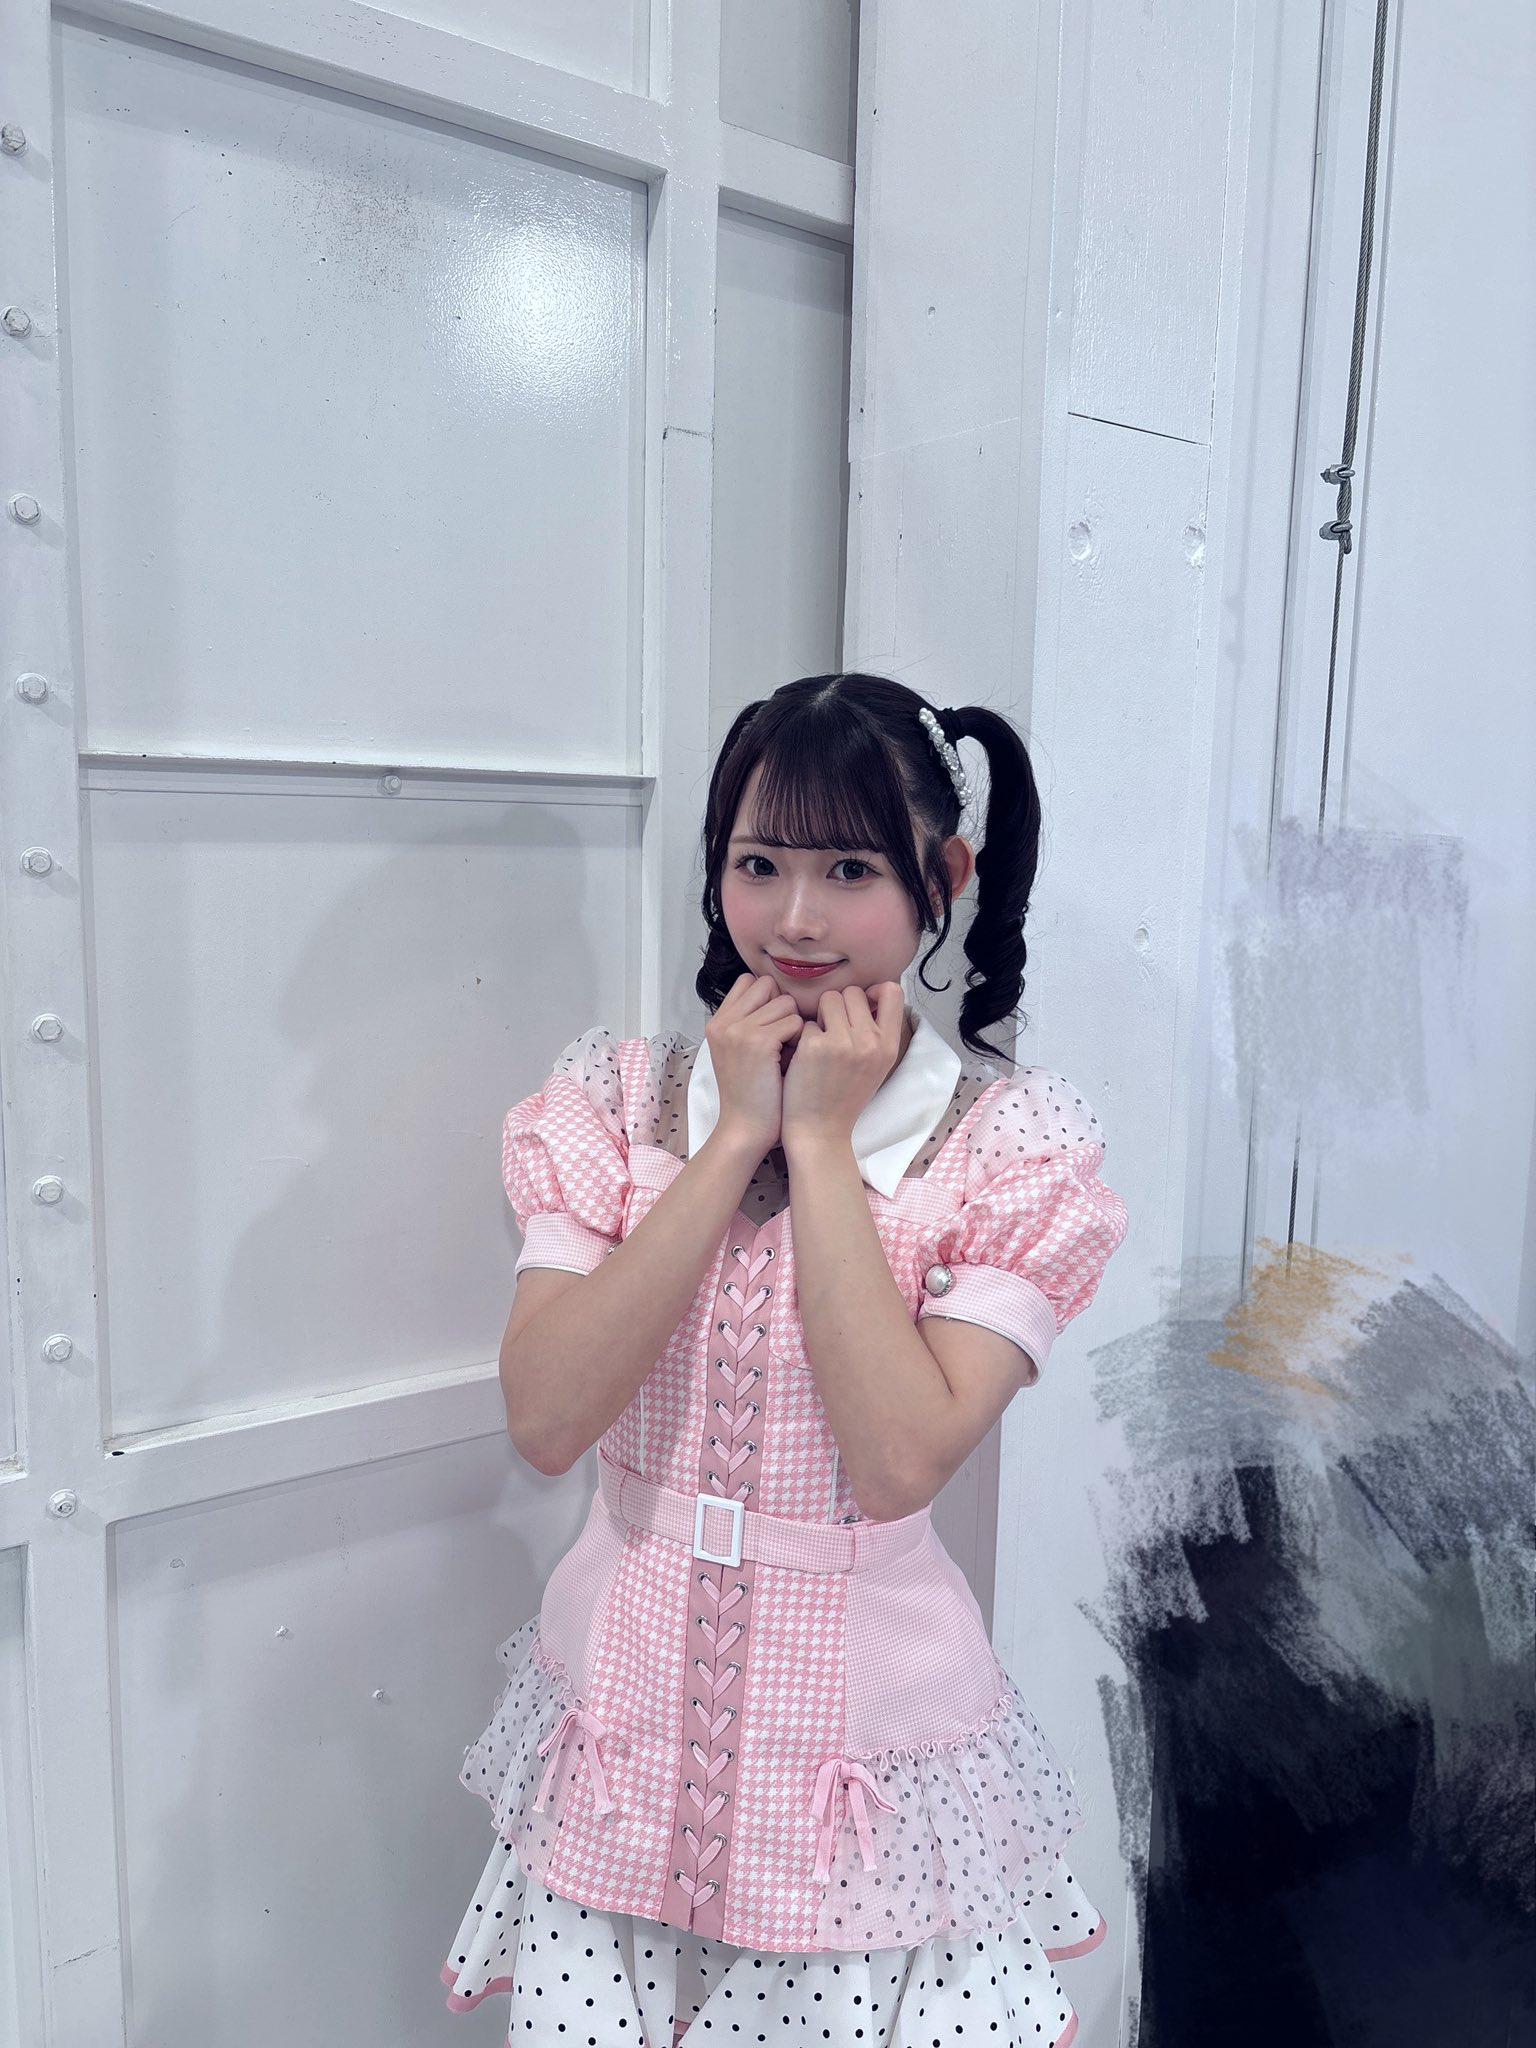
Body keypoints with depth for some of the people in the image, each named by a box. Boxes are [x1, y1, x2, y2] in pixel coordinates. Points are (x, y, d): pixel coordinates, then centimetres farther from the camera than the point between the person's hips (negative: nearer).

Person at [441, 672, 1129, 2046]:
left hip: (866, 1713, -2)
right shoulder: (619, 1096, -5)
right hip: (628, 1692, 2)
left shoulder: (1012, 1144, -11)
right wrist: (738, 1133, -18)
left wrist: (820, 1137, -20)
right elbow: (544, 1419, -16)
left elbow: (902, 1459, -23)